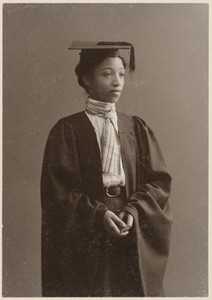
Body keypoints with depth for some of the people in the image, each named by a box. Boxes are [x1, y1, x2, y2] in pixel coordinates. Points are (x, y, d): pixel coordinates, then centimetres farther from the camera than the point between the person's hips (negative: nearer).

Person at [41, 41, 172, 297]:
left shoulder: (137, 129, 8)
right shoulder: (67, 130, -1)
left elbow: (158, 180, 3)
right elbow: (57, 189, -6)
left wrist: (134, 210, -13)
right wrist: (98, 214, -18)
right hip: (84, 241, -2)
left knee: (132, 292, 8)